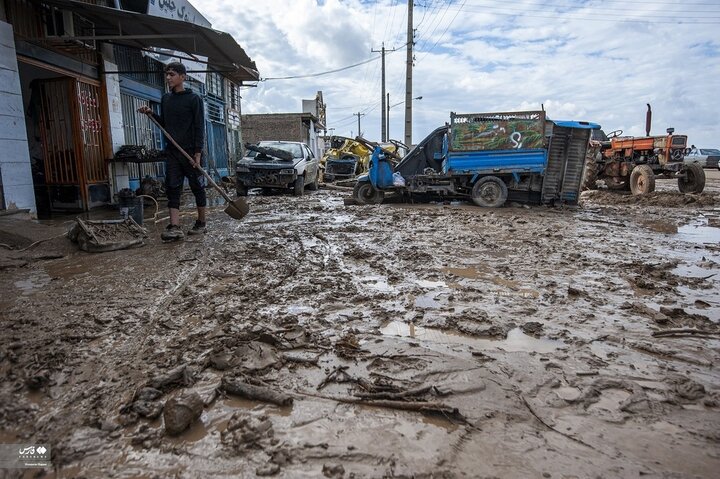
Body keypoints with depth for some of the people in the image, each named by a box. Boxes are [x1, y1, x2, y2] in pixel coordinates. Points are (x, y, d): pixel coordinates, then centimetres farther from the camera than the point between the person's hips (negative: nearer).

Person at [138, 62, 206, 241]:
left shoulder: (193, 98, -4)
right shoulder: (165, 99, 14)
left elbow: (199, 127, -9)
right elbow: (164, 124, 21)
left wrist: (198, 152, -16)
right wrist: (151, 114, 2)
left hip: (191, 151, -6)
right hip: (172, 151, 6)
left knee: (197, 187, 4)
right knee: (172, 188, -3)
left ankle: (201, 223, 16)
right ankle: (175, 227, -7)